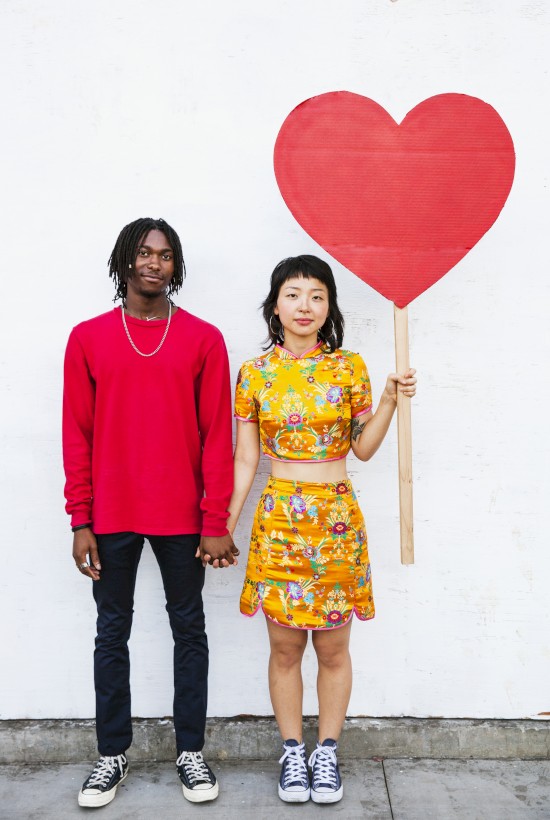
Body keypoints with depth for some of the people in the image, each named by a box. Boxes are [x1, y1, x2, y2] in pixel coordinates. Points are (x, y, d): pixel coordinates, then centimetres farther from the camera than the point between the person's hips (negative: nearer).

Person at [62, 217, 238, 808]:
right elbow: (77, 436, 2)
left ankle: (191, 750, 26)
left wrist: (215, 522, -6)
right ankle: (112, 754, 27)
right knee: (112, 634, 11)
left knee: (189, 630, 10)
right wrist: (80, 522, -1)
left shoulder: (203, 339, 0)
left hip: (181, 516, 0)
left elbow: (217, 435, -2)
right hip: (111, 516, 1)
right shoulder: (87, 338, 3)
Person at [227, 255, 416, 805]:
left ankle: (326, 753, 28)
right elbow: (245, 460, 3)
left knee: (333, 648, 9)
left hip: (337, 520, 0)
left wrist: (390, 400, -8)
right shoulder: (255, 373, 1)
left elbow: (364, 448, 5)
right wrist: (224, 527, 0)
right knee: (285, 648, 9)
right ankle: (292, 753, 28)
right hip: (278, 520, 0)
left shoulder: (349, 367, 1)